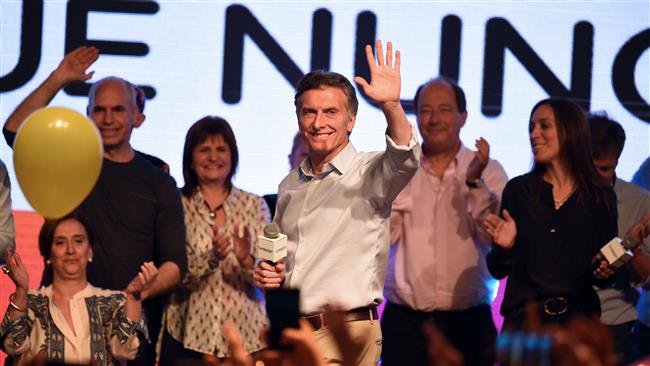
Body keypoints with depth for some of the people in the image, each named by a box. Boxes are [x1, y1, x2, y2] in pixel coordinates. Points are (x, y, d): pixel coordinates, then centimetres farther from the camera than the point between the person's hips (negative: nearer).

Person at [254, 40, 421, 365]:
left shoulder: (368, 173, -5)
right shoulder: (290, 186, 15)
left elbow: (403, 161, -28)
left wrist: (391, 106, -45)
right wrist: (267, 274, 4)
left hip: (346, 335, -6)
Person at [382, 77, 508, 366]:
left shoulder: (488, 170, 4)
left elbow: (496, 236, -8)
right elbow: (383, 235, -3)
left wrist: (475, 183, -19)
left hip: (468, 320, -1)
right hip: (404, 320, 1)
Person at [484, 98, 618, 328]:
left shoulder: (601, 196, 2)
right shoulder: (518, 189, 1)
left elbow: (605, 270, 8)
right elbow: (498, 271, 1)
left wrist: (602, 272, -13)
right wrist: (504, 247, -18)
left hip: (579, 316, 0)